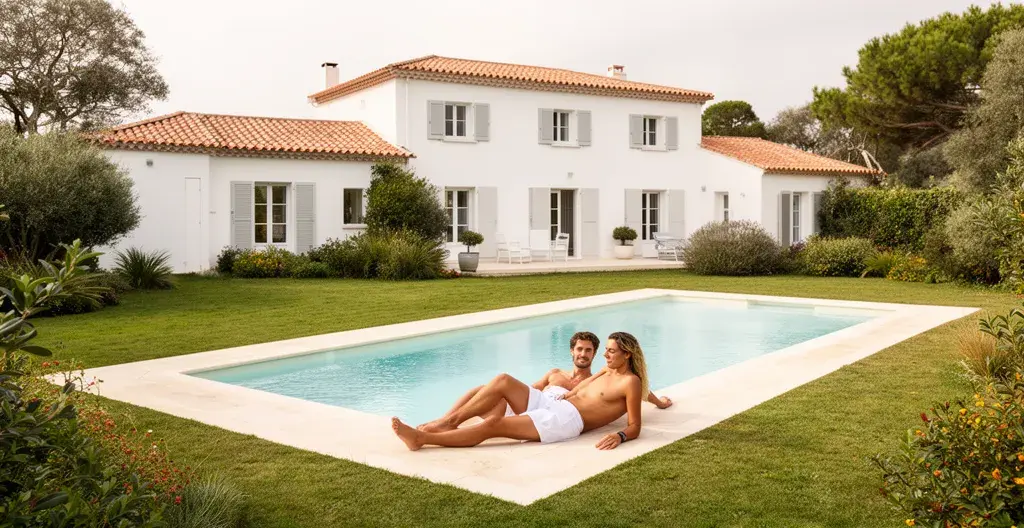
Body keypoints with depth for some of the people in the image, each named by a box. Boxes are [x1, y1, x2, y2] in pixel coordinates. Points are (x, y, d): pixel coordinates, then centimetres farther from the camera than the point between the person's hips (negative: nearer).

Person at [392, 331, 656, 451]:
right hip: (553, 404, 9)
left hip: (568, 420, -9)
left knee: (494, 424, -22)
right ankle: (447, 421, -14)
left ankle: (421, 438, -24)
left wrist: (619, 436, -30)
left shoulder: (630, 382, -2)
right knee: (503, 381, -12)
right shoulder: (608, 370, 24)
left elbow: (634, 427, -11)